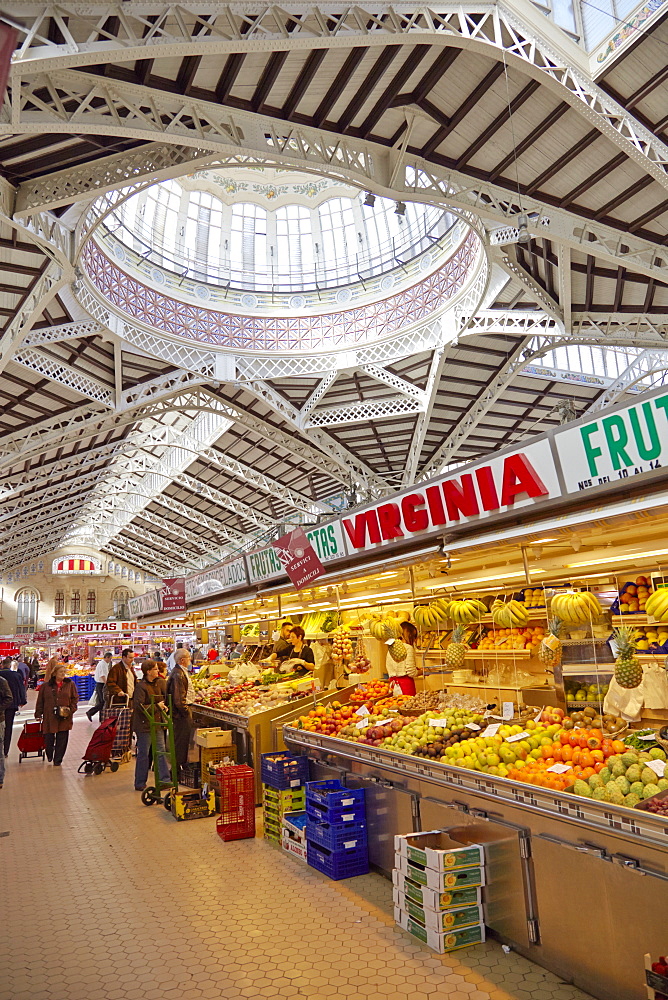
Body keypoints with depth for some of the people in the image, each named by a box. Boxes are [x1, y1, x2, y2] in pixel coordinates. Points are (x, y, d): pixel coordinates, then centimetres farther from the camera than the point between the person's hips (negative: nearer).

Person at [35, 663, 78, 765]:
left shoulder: (70, 684, 5)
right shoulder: (46, 686, 3)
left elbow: (75, 698, 7)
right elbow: (40, 701, 8)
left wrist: (71, 710, -5)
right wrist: (38, 714, 3)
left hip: (64, 718, 0)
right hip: (49, 717, 0)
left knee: (62, 740, 2)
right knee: (48, 738, 3)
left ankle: (57, 760, 17)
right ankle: (49, 755, 33)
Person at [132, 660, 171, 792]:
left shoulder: (159, 683, 6)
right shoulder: (141, 686, -16)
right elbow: (140, 707, -22)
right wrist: (157, 706, -16)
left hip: (157, 722, 7)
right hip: (144, 724, -7)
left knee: (161, 750, 7)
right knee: (143, 754, 3)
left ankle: (165, 779, 13)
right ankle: (140, 784, 16)